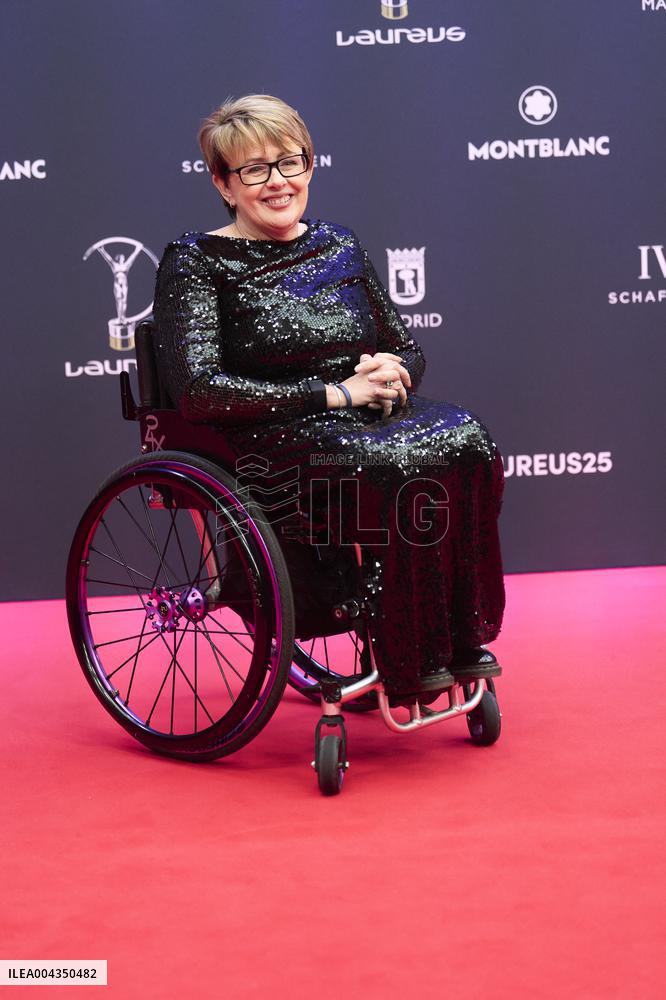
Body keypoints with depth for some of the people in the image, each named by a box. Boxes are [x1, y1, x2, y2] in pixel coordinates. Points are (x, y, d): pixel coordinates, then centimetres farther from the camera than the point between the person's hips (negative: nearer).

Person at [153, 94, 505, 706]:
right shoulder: (197, 261, 0)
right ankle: (410, 670, -22)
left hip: (373, 423, 6)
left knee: (467, 443, -26)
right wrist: (333, 392, -15)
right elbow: (198, 391, -14)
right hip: (275, 445, -5)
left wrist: (392, 371, -4)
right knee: (400, 467, -34)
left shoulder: (340, 247, 17)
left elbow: (410, 350, 23)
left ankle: (465, 638, -15)